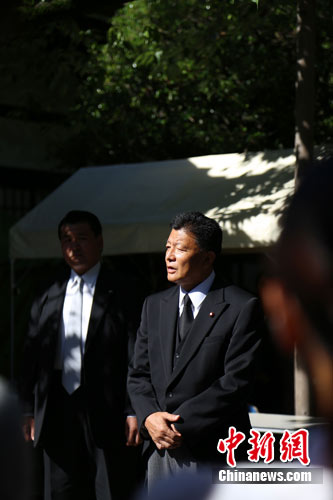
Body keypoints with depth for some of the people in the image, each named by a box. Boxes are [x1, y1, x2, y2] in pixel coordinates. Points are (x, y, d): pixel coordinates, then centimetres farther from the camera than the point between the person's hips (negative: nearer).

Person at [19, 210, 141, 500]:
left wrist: (134, 411, -11)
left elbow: (135, 358, -4)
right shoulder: (47, 299, 13)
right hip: (58, 410, 4)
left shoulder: (121, 294, 0)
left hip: (105, 411, -4)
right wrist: (30, 411, 8)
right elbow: (32, 357, 14)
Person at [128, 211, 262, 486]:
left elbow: (236, 381, -12)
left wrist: (180, 425, -14)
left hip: (212, 455, -5)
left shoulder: (242, 307, -5)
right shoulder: (154, 305, 13)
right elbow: (138, 373, 12)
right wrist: (149, 417, -7)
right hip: (159, 450, 5)